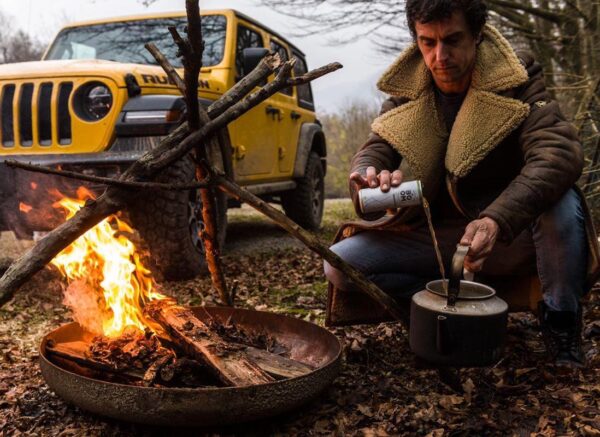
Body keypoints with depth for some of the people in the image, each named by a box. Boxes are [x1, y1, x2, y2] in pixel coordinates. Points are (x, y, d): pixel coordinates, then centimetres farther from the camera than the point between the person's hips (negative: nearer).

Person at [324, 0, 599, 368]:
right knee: (340, 264, -15)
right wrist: (368, 176, -31)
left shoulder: (517, 79, -11)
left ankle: (561, 325, -10)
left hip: (512, 237, -2)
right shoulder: (407, 92, 0)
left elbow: (561, 152, -25)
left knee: (562, 202, -35)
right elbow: (374, 150, -2)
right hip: (435, 237, 3)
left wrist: (497, 220, -43)